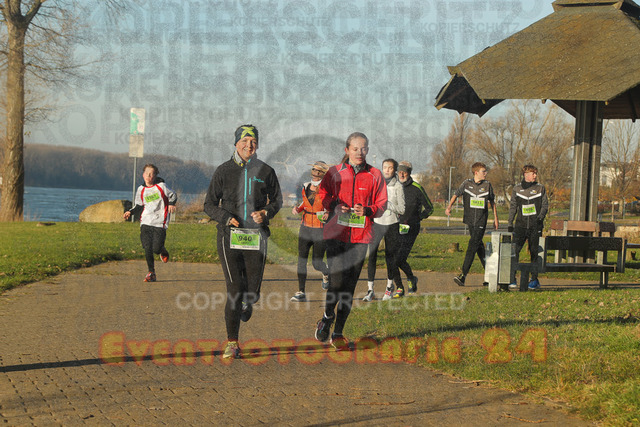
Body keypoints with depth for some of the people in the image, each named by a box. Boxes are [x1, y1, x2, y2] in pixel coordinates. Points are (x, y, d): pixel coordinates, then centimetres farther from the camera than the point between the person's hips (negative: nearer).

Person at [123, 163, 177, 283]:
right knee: (147, 248, -10)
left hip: (160, 223, -3)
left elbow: (172, 195, 12)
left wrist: (171, 204, -8)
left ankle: (163, 252, 28)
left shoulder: (161, 186, 1)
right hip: (145, 222, 3)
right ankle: (151, 273, 3)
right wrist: (130, 212, 4)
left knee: (156, 248, -10)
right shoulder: (141, 190, 11)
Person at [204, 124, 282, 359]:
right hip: (229, 235, -2)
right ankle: (232, 342, 0)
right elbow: (210, 204, 7)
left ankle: (246, 303, 43)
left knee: (253, 292, 3)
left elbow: (277, 199, 19)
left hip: (256, 236, 2)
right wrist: (226, 217, -11)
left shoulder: (265, 171, 7)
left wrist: (266, 212, -2)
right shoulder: (224, 171, 3)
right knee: (234, 290, -10)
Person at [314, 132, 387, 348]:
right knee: (336, 280, -13)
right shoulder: (334, 172, 6)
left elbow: (382, 204, 10)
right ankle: (327, 316, 18)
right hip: (336, 233, -1)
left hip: (360, 236, 1)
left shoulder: (375, 175, 8)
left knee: (350, 285, 3)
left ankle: (338, 332, 13)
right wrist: (334, 205, -8)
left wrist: (367, 210, -10)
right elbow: (322, 195, 13)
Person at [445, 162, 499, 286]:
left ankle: (463, 275, -16)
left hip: (481, 221, -2)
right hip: (470, 219, 2)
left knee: (473, 246, -11)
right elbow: (456, 194, 3)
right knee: (479, 245, 9)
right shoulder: (467, 183, 3)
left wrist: (496, 218, 13)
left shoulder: (487, 185, 4)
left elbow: (492, 202, 12)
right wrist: (449, 207, -14)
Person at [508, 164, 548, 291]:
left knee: (534, 252, 3)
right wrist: (510, 223, 8)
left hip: (535, 226, 0)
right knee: (514, 250, -10)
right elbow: (513, 207, 14)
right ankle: (512, 279, -8)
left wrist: (540, 217, -11)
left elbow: (545, 205, 6)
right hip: (521, 225, 1)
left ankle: (534, 279, 12)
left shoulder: (540, 188, 6)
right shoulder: (517, 189, 9)